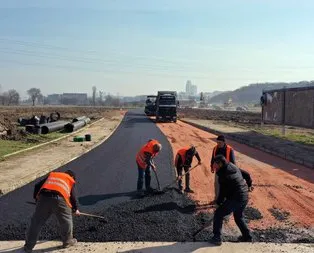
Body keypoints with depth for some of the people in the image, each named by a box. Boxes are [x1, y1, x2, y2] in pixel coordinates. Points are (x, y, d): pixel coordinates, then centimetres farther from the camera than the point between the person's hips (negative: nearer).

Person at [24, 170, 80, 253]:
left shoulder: (51, 175, 35)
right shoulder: (70, 181, 27)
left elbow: (37, 186, 28)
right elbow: (73, 197, 25)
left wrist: (36, 198, 36)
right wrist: (75, 209, 40)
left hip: (43, 197, 3)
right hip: (59, 199, -3)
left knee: (36, 222, 12)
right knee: (66, 220, 19)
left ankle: (29, 246, 18)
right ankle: (68, 241, 28)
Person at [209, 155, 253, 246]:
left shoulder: (223, 175, -19)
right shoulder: (234, 168, 5)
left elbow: (223, 193, -14)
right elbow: (247, 174, 18)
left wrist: (218, 202, 3)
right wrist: (249, 185, 34)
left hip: (235, 199, -9)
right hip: (245, 198, 9)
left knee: (218, 214, 1)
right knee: (238, 217, 28)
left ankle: (217, 238, 0)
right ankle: (247, 236, 34)